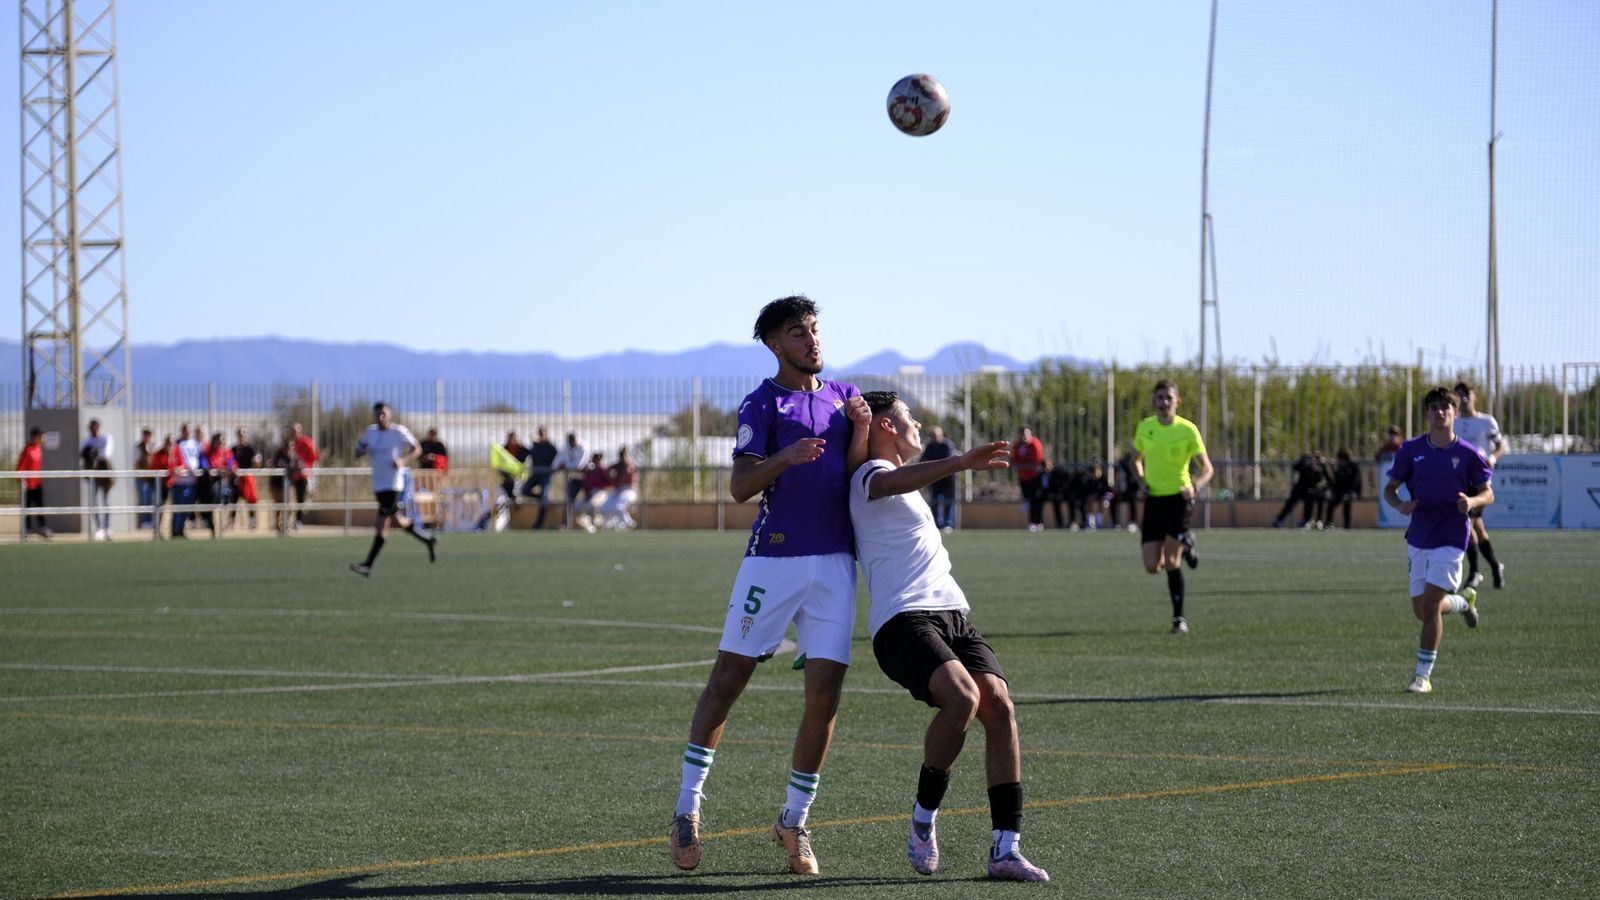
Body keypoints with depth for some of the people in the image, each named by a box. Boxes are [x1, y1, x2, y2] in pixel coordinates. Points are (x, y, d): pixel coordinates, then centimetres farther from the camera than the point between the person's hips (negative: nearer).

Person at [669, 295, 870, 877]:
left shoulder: (844, 396, 15)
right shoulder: (762, 404, -1)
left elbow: (857, 479, 10)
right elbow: (739, 487, -10)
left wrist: (861, 432, -7)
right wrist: (786, 457, -26)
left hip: (835, 562, 4)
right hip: (773, 560, -4)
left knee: (825, 692, -2)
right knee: (728, 677, -3)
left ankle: (795, 820, 8)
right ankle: (688, 804, 5)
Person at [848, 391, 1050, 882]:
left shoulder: (898, 478, 30)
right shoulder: (870, 476, -1)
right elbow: (895, 481, -26)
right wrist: (962, 462, -41)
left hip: (952, 615, 9)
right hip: (903, 620, -9)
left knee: (999, 703, -13)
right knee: (963, 696, -32)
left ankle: (1005, 849, -13)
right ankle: (924, 818, -10)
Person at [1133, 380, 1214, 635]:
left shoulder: (1187, 430, -8)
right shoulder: (1144, 427, 4)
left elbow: (1207, 467, -7)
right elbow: (1136, 460, 19)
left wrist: (1195, 486, -28)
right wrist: (1142, 480, -1)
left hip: (1179, 498, -4)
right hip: (1154, 499, 4)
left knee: (1170, 562, -14)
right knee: (1152, 566, -1)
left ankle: (1179, 618, 1)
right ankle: (1185, 544, 32)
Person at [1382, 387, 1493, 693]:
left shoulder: (1468, 454, -5)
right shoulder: (1411, 450, 1)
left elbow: (1488, 494, 3)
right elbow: (1390, 489, 7)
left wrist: (1472, 502, -20)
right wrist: (1399, 504, -15)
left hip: (1451, 539, -4)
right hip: (1418, 538, 4)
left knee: (1430, 605, -14)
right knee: (1421, 610, 10)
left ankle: (1423, 675, -5)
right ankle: (1463, 601, 44)